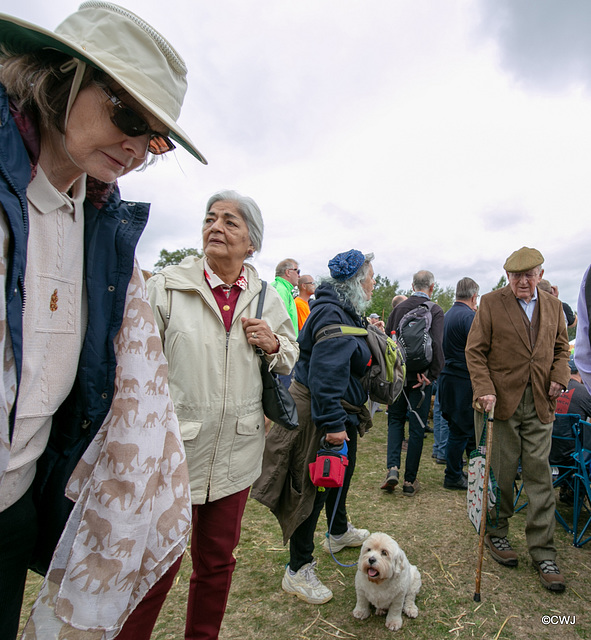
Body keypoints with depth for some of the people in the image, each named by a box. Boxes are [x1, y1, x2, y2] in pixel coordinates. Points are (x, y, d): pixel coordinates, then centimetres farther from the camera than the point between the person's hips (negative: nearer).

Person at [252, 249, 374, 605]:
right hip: (319, 414, -11)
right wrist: (331, 422, -31)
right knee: (313, 487, 1)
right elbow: (325, 372, -31)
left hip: (341, 413, 11)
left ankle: (339, 532, 52)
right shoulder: (332, 315, -25)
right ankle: (299, 571, 18)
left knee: (342, 472, 27)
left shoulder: (345, 311, 11)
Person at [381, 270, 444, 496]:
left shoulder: (398, 308, 3)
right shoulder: (435, 310, -7)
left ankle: (392, 468, 3)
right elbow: (436, 345, -18)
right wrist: (433, 374, -10)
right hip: (421, 376, -2)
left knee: (395, 420, 18)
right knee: (417, 427, 8)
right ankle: (410, 481, 15)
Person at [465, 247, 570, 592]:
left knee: (540, 476, 6)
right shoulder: (491, 303, -2)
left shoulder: (553, 306, 11)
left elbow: (561, 348, 19)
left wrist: (559, 377, 0)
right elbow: (475, 351, -4)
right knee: (500, 473, 7)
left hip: (540, 404, 3)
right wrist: (484, 390, -15)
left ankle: (544, 554, 18)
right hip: (500, 400, -3)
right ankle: (496, 533, 29)